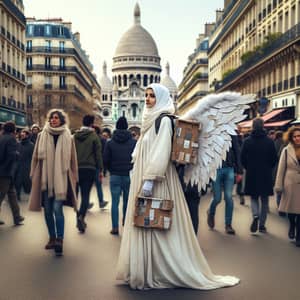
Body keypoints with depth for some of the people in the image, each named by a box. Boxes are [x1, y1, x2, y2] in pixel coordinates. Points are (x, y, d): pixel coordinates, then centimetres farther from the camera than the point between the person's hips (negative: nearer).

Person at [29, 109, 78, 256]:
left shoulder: (68, 138, 3)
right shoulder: (42, 136, 6)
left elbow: (73, 160, 6)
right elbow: (36, 157, 9)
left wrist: (74, 178, 5)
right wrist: (34, 175, 7)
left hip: (61, 178, -2)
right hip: (45, 178, 2)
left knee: (57, 209, -12)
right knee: (47, 210, 8)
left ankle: (60, 239, -8)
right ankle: (52, 238, 21)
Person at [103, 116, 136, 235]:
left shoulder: (110, 143, -1)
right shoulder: (134, 142, -3)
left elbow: (105, 160, -2)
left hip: (115, 176, 0)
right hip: (129, 176, 0)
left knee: (115, 202, 3)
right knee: (127, 201, 11)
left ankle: (115, 227, 2)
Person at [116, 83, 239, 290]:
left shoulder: (164, 120, -11)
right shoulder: (151, 120, 16)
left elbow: (161, 152, -20)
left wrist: (150, 179, -24)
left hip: (157, 181, -9)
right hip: (143, 176, 9)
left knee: (155, 225, -3)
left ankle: (156, 274, 6)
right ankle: (144, 270, 21)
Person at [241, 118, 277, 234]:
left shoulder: (247, 141, -6)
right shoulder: (269, 141, -6)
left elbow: (242, 159, -2)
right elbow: (274, 159, 0)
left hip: (252, 175, 0)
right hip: (266, 175, 0)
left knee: (254, 197, 13)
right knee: (264, 200, 10)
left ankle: (255, 215, -14)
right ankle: (262, 225, 12)